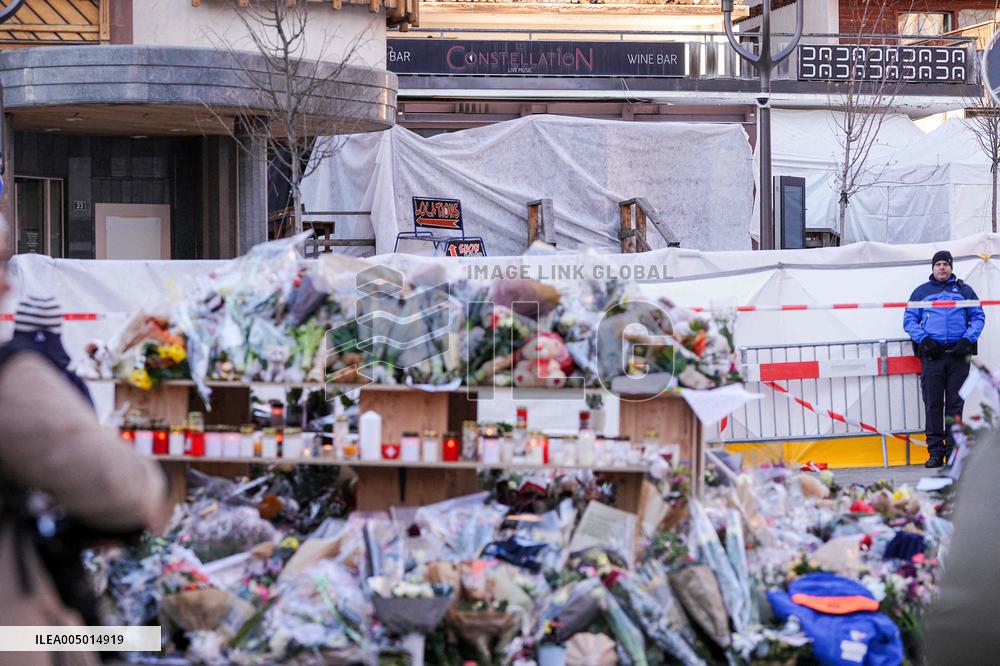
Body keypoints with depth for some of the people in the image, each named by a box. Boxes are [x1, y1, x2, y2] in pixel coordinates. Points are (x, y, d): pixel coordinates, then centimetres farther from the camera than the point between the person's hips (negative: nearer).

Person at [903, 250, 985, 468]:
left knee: (955, 404, 0)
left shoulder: (964, 290, 15)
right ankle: (935, 451, -2)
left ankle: (954, 450, 3)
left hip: (958, 354, 0)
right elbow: (909, 321, 10)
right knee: (932, 404, -4)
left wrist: (967, 339, -5)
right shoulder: (921, 292, 14)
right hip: (931, 353, 0)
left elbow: (978, 317, 10)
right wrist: (924, 340, -6)